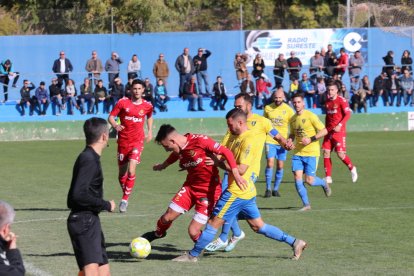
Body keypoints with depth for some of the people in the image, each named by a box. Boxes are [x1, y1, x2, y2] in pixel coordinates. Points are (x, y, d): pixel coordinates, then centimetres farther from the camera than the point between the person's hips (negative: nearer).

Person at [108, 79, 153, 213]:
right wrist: (115, 125, -22)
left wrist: (150, 131, 16)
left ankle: (125, 199, -10)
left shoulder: (147, 105, 3)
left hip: (137, 141, -1)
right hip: (123, 140, 1)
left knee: (131, 170, -18)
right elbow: (111, 117, -2)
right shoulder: (122, 102, -3)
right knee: (122, 172, 9)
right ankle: (125, 194, 32)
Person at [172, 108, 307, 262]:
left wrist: (219, 163, -17)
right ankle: (294, 242, 14)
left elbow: (241, 169, -22)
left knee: (214, 223, -2)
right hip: (248, 192, 10)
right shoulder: (236, 138, 13)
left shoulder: (249, 141, -16)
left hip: (237, 192, -10)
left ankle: (192, 255, 6)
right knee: (258, 226, 14)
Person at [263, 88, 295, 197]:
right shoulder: (268, 108, 1)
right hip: (270, 140, 0)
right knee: (270, 164, -11)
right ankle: (268, 189, -1)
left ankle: (276, 189, 16)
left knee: (280, 166, 2)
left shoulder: (288, 110, -2)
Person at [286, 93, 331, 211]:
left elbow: (324, 131, -9)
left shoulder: (310, 116, -9)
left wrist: (311, 139, -20)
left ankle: (324, 183, 26)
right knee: (297, 177, -8)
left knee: (309, 180, -8)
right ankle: (306, 204, 3)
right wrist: (289, 141, 3)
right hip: (297, 153, 5)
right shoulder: (293, 119, 9)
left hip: (311, 153, -5)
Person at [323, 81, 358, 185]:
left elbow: (348, 114, -13)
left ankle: (352, 169, 16)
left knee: (340, 153, -10)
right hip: (329, 131, 6)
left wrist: (339, 125, -22)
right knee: (326, 152, -3)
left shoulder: (342, 100, -7)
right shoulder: (327, 101, 13)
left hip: (339, 131, -6)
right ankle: (328, 177, 1)